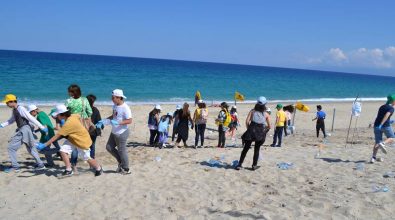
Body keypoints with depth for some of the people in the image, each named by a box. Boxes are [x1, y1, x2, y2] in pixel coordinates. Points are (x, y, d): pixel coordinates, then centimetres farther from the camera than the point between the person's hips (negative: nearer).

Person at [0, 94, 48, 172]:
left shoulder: (21, 109, -15)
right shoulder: (14, 110, 13)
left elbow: (31, 118, -18)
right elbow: (11, 120, 29)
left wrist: (42, 128, -18)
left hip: (25, 130, -9)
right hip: (21, 131, 9)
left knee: (11, 147, -3)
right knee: (31, 148, 13)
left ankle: (15, 166, 5)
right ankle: (40, 164, 18)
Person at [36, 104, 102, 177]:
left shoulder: (68, 123, -34)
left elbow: (57, 136, -32)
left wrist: (44, 145, -29)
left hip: (83, 140, -8)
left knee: (87, 158, 5)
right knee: (63, 150, -10)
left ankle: (99, 169, 30)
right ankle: (68, 170, -1)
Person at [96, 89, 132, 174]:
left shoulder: (125, 108, -22)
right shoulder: (115, 106, 4)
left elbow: (129, 121, -24)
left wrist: (118, 123, -32)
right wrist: (103, 121, 7)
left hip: (122, 133, -9)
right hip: (114, 132, 9)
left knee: (121, 150, 3)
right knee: (109, 147, 14)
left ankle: (126, 169, 21)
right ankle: (120, 161, 31)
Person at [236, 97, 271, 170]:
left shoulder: (252, 111, 4)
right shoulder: (266, 114, 5)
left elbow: (247, 121, -7)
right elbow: (269, 126, 4)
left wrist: (249, 129, 7)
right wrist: (264, 131, 20)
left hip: (251, 131, 0)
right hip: (260, 133, 0)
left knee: (245, 149, 8)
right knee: (257, 149, 15)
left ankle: (240, 164, 9)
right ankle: (254, 165, 16)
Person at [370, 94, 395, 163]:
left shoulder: (382, 107, 18)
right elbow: (387, 115, -20)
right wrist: (381, 124, -28)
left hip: (377, 125, 6)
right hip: (386, 125, -6)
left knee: (377, 142, 8)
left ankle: (373, 157, -1)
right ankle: (383, 144, -14)